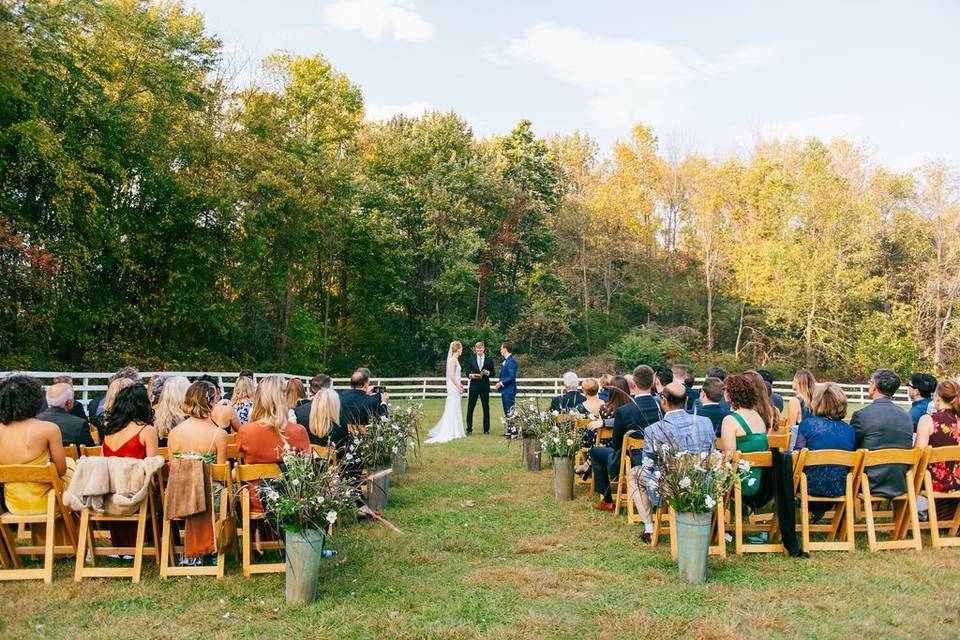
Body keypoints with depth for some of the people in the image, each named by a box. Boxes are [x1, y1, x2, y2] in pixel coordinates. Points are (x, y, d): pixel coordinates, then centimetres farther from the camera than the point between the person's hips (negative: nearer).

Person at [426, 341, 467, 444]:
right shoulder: (453, 359, -15)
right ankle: (452, 432, 0)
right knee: (453, 409, -4)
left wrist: (459, 385, 22)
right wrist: (459, 387, -19)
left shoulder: (455, 359, 14)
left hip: (455, 386, 9)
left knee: (454, 409, 13)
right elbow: (451, 375, -20)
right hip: (454, 387, -9)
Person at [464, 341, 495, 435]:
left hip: (484, 386, 0)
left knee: (486, 408, 6)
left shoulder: (489, 359, 4)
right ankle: (469, 429, 3)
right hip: (473, 386, 0)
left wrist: (487, 372, -14)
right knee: (470, 408, -3)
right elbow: (467, 373, 6)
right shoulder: (471, 359, 5)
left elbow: (493, 373, 6)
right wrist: (471, 375, -15)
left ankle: (486, 429, 14)